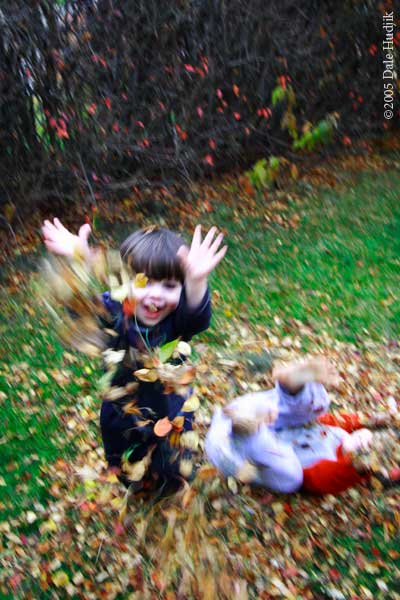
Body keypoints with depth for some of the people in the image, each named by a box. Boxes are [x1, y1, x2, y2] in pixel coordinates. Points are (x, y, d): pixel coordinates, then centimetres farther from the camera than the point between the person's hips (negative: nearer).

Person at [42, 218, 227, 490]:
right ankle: (132, 485, 66)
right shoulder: (113, 312, -27)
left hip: (172, 414, 0)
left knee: (175, 472, 28)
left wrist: (197, 281, -71)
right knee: (127, 476, 30)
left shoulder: (178, 320, -27)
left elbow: (198, 317, -49)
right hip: (122, 415, 1)